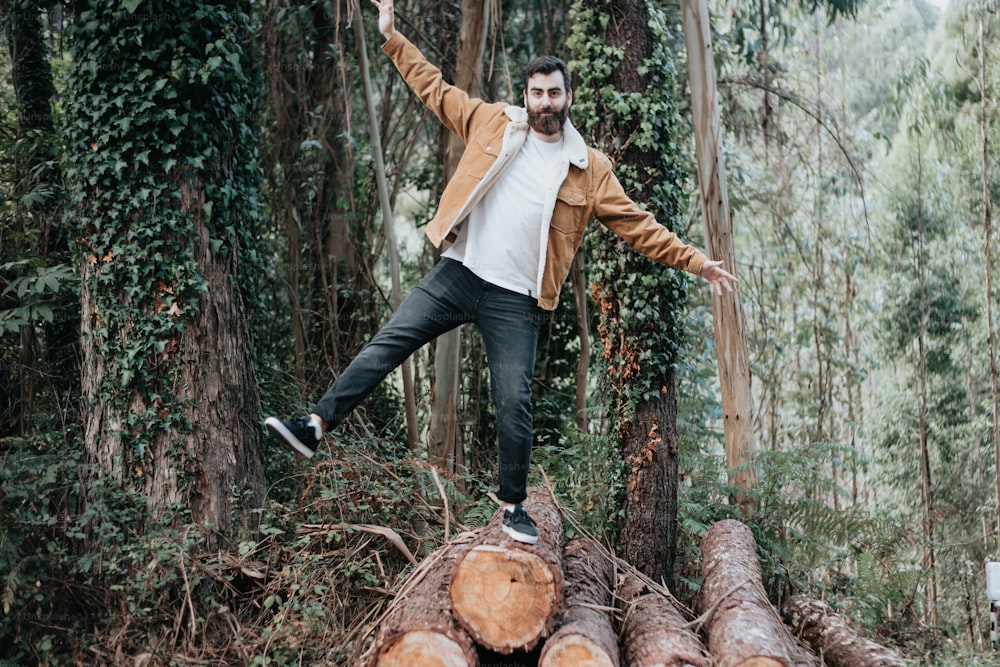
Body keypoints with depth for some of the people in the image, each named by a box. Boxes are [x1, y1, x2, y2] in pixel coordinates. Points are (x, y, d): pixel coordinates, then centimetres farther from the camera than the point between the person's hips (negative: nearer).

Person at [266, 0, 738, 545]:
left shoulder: (589, 169, 2)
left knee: (515, 404, 0)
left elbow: (637, 226, 5)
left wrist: (696, 262, 1)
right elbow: (435, 89, 13)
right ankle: (317, 425, -4)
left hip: (515, 300, -1)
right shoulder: (494, 123, 6)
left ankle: (513, 505, 16)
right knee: (385, 344, -8)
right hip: (457, 274, 2)